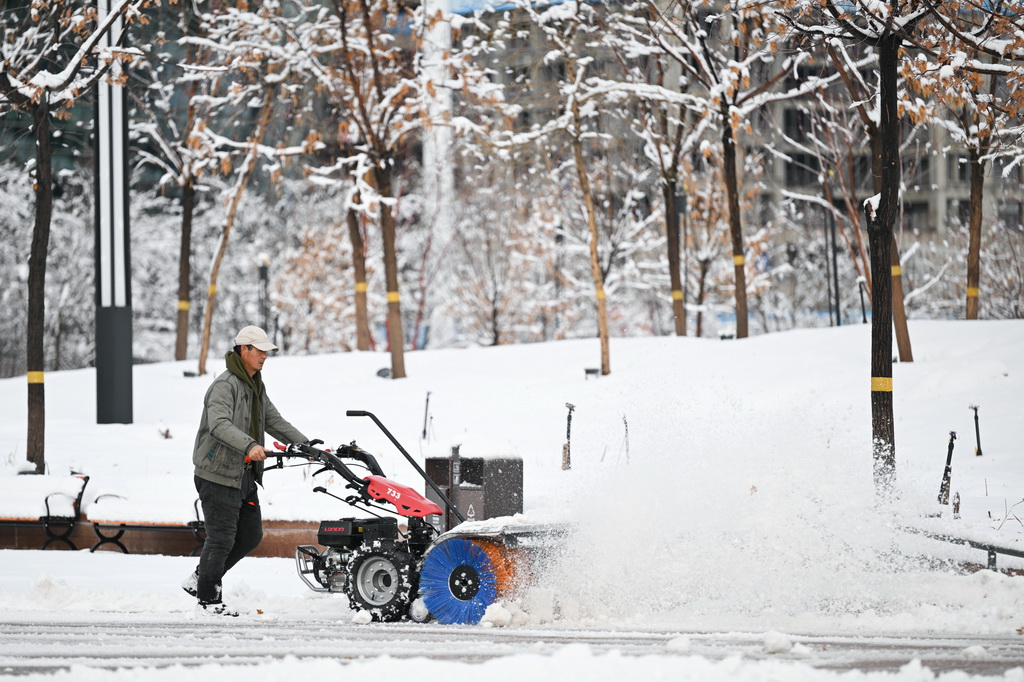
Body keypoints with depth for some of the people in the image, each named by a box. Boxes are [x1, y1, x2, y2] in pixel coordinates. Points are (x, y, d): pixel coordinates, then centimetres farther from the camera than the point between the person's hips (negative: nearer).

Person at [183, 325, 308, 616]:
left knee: (251, 535, 12)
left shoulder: (256, 387, 16)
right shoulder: (225, 385, -16)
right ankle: (208, 600, 6)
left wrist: (306, 446, 6)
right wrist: (250, 445, -43)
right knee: (222, 537, -5)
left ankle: (201, 579, 24)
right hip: (218, 473, -9)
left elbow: (275, 422, 17)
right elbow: (219, 425, -30)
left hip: (244, 474, 9)